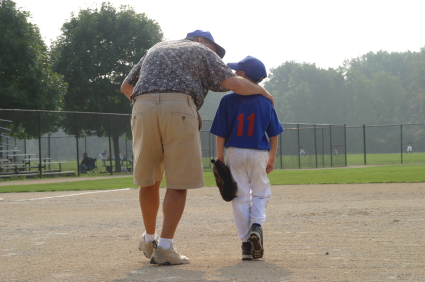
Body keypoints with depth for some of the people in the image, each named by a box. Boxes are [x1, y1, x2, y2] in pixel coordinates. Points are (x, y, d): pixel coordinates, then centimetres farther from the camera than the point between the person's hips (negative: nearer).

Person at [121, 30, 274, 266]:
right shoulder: (202, 52, 21)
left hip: (142, 108, 4)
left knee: (148, 179, 17)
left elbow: (126, 87, 36)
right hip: (179, 109, -4)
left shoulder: (155, 49, 35)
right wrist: (261, 91, 27)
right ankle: (164, 248, -6)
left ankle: (149, 238, 30)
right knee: (178, 182, 0)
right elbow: (235, 84, 9)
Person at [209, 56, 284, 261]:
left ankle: (246, 243, 1)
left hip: (235, 153, -1)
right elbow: (273, 135, 4)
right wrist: (271, 159, 14)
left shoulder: (228, 101, -7)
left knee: (240, 197, 4)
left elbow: (221, 134, -6)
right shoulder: (266, 103, 0)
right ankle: (256, 225, -12)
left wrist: (220, 159, 2)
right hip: (259, 154, 1)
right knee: (260, 193, 15)